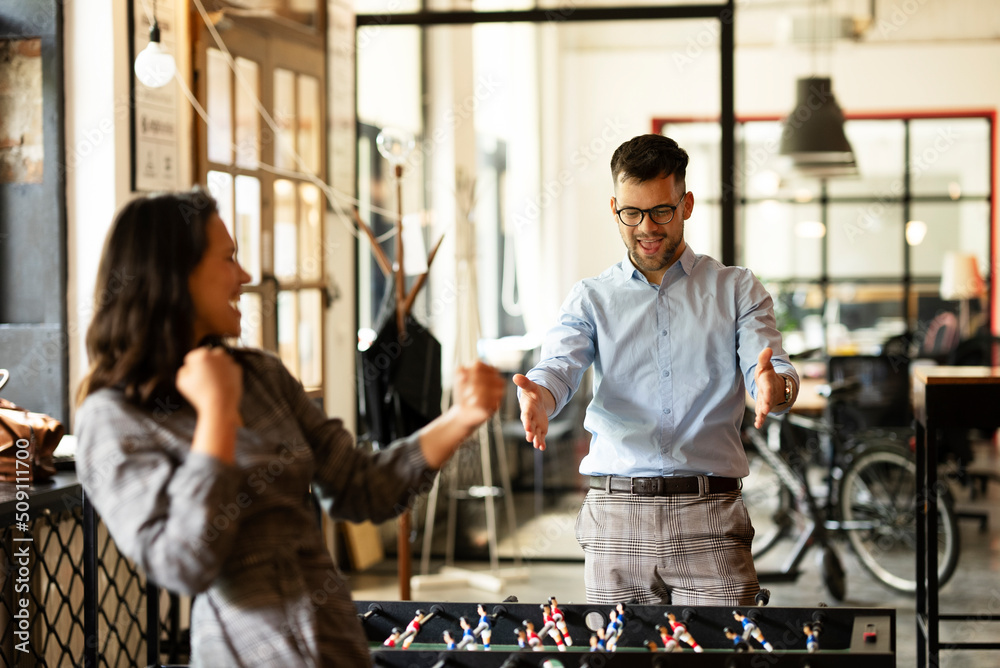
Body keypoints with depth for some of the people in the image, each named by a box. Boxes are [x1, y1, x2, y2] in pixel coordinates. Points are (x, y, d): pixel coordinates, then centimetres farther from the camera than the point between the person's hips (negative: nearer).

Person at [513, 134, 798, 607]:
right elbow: (559, 365, -2)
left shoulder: (737, 290, 11)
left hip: (710, 519, -1)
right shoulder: (590, 298, 14)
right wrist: (537, 398, -27)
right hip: (616, 517, 1)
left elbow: (768, 366, -2)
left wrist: (775, 386, -28)